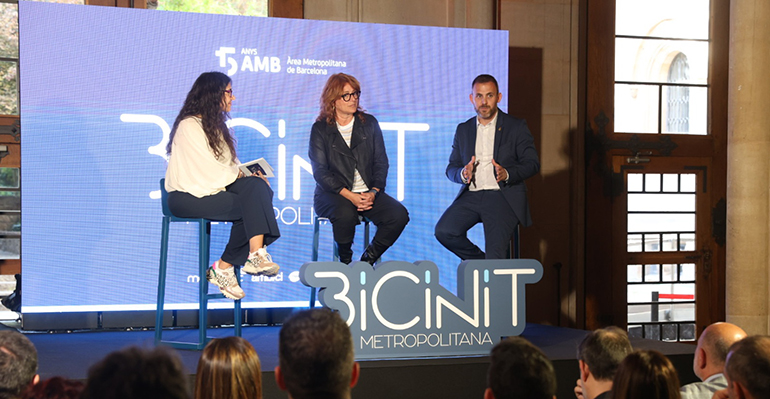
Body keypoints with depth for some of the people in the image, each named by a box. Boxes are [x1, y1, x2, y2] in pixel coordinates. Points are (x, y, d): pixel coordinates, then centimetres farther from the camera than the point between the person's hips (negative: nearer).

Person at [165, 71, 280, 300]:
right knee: (249, 205, -26)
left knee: (257, 186, -22)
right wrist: (242, 175, -9)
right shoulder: (189, 126, -9)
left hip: (215, 188, 8)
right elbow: (207, 171, -17)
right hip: (189, 196, -8)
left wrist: (249, 174, -6)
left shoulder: (217, 125, 21)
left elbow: (227, 166, 13)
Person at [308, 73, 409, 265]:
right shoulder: (320, 129, 2)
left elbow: (381, 162, 8)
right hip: (333, 194, -3)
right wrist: (349, 195, -20)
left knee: (399, 215, -23)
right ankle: (345, 261, -10)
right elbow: (320, 172, -6)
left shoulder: (369, 123, 11)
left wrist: (373, 192, -12)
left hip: (368, 193, 3)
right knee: (346, 213, -38)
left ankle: (367, 260, -4)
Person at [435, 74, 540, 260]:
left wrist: (507, 174, -18)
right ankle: (480, 262, 3)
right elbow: (451, 168, 15)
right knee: (444, 231, -20)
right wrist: (463, 174, -10)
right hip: (471, 195, 4)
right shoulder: (463, 130, 17)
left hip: (503, 196, -4)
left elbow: (532, 164, 2)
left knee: (495, 256, -19)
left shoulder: (516, 126, 7)